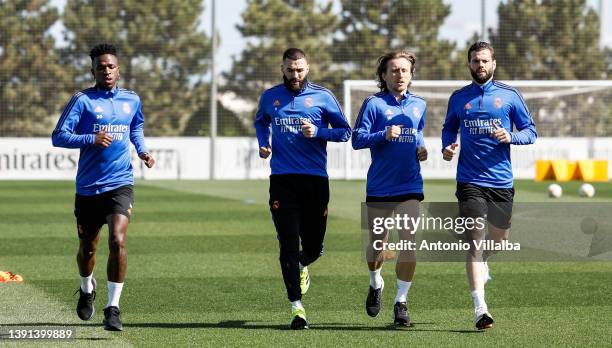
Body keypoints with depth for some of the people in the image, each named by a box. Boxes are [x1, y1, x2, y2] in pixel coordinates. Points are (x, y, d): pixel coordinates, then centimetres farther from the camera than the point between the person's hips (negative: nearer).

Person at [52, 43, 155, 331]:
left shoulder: (132, 100, 8)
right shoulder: (82, 100, -5)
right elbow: (58, 137, -10)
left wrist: (143, 151, 8)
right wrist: (92, 139, -23)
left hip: (120, 185, 1)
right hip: (88, 188, -1)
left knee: (117, 241, -20)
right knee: (87, 248, 14)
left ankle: (113, 308, -14)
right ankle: (87, 289, 46)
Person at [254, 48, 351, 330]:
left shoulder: (322, 96, 2)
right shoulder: (270, 97, 9)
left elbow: (345, 131, 5)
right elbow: (261, 121, 29)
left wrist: (318, 132, -12)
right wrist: (263, 143, 9)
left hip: (315, 179, 0)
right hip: (283, 179, 0)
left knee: (314, 247, 8)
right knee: (288, 245, -9)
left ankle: (301, 265, 44)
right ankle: (296, 307, -6)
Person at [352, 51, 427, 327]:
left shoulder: (419, 105, 10)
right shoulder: (374, 104, -4)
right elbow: (357, 139, -9)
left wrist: (421, 149, 6)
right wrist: (384, 135, -23)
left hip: (410, 186, 2)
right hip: (379, 187, -2)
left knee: (409, 244, -11)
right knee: (377, 244, 9)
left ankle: (401, 302, -3)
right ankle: (376, 284, 40)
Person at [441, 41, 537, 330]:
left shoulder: (509, 95, 3)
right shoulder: (458, 98, 7)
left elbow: (530, 132, 6)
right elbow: (449, 128, 22)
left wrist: (510, 137, -14)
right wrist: (447, 146, 1)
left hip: (501, 181, 1)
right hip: (470, 181, -1)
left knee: (500, 236, 14)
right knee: (475, 239, -12)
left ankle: (481, 262, 51)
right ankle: (480, 309, -18)